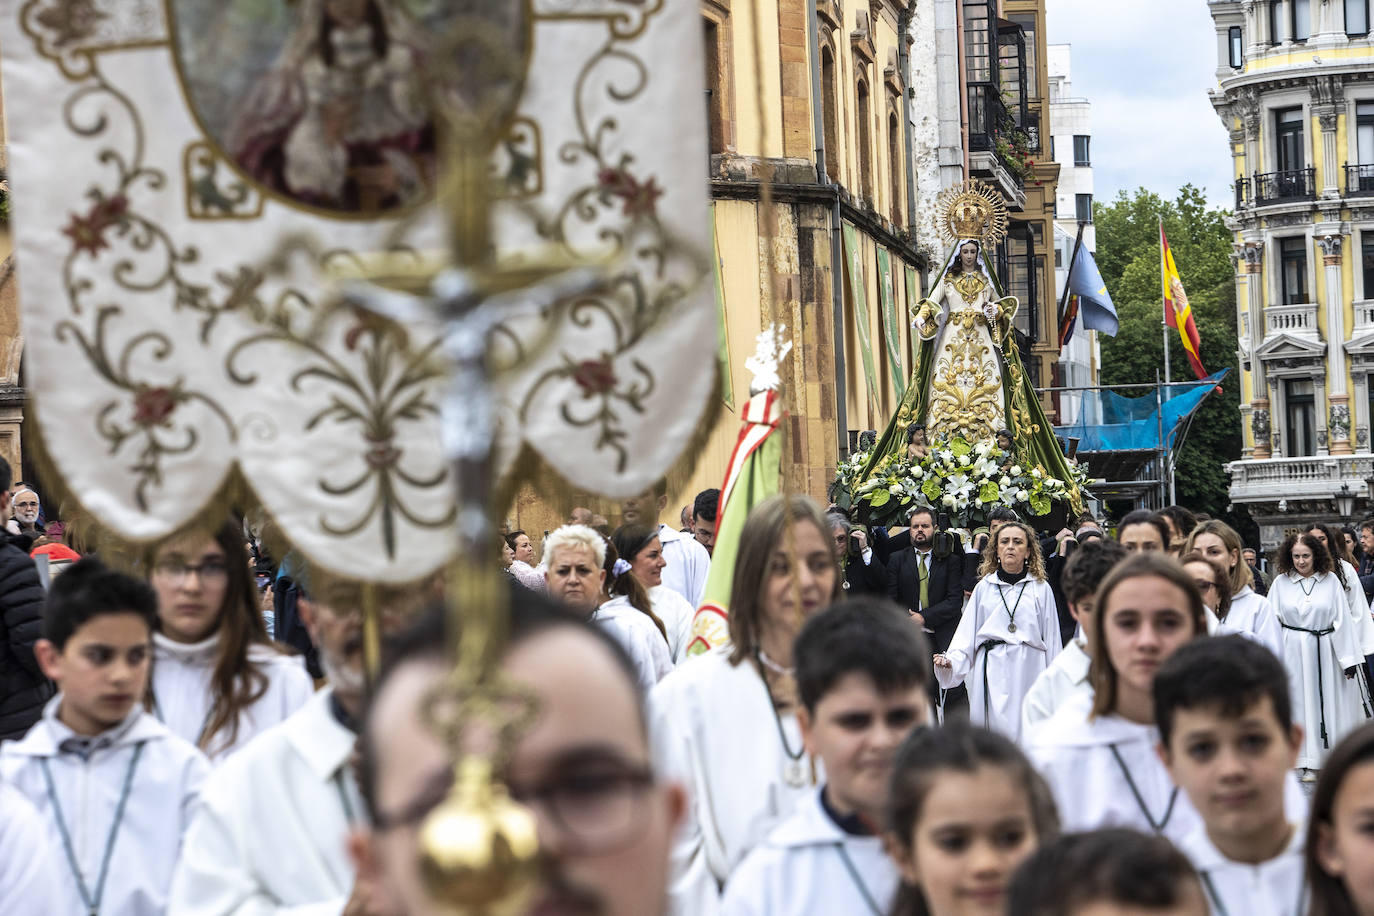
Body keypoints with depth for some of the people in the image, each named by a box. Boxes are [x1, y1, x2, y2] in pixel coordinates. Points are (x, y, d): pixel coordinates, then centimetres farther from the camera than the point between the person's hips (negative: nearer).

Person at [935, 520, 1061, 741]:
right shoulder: (984, 587, 13)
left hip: (1028, 670, -1)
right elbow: (966, 634, 10)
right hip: (992, 671, 1)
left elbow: (1052, 640, 10)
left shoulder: (1040, 589, 9)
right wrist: (950, 661, -7)